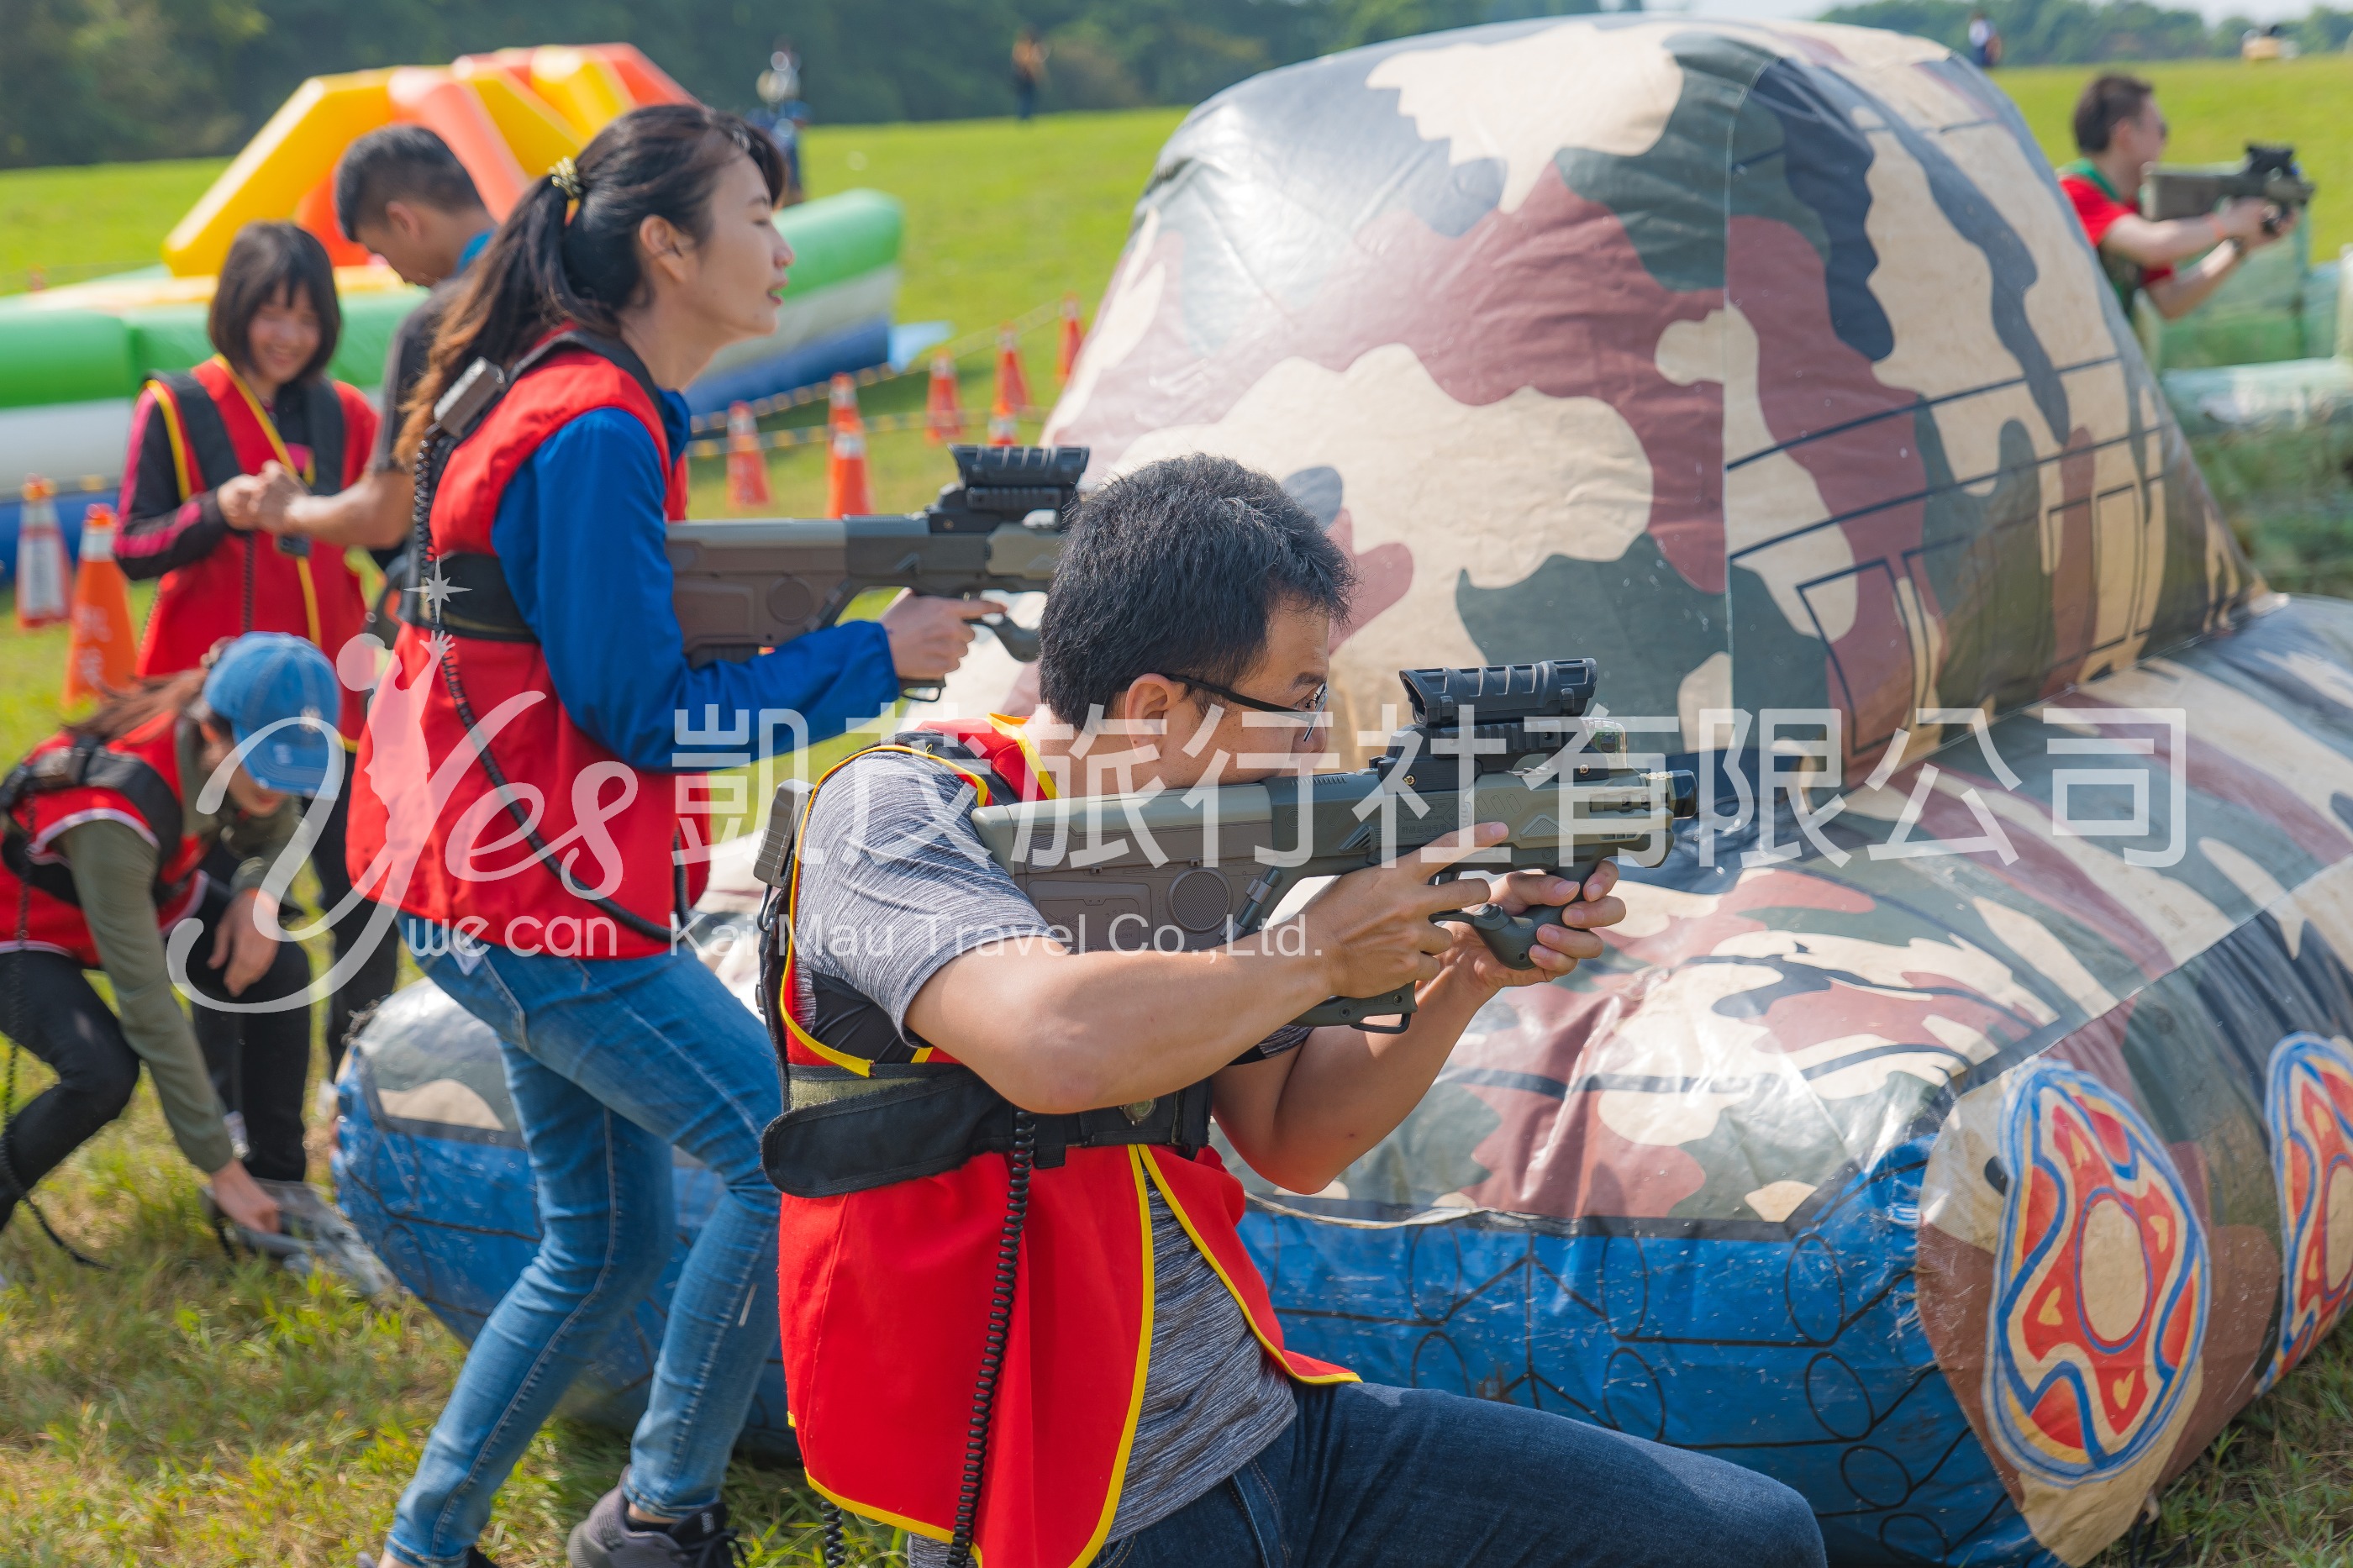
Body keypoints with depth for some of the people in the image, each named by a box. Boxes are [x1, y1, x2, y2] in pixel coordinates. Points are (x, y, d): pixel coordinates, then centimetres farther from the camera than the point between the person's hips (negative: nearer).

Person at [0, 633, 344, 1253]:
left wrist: (258, 895, -23)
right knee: (104, 1072, -31)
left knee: (281, 972, -17)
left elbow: (271, 830, 3)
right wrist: (222, 1170, -35)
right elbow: (147, 1004, -38)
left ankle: (279, 1191, -3)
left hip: (150, 894, 6)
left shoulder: (245, 748, -23)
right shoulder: (116, 814, -41)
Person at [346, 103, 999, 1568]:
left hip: (504, 888, 10)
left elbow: (642, 632, 15)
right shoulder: (595, 432, -19)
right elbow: (639, 709, -19)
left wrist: (882, 588, 6)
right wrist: (876, 652, -13)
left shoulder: (590, 407, 13)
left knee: (610, 1233, 16)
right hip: (541, 901, -10)